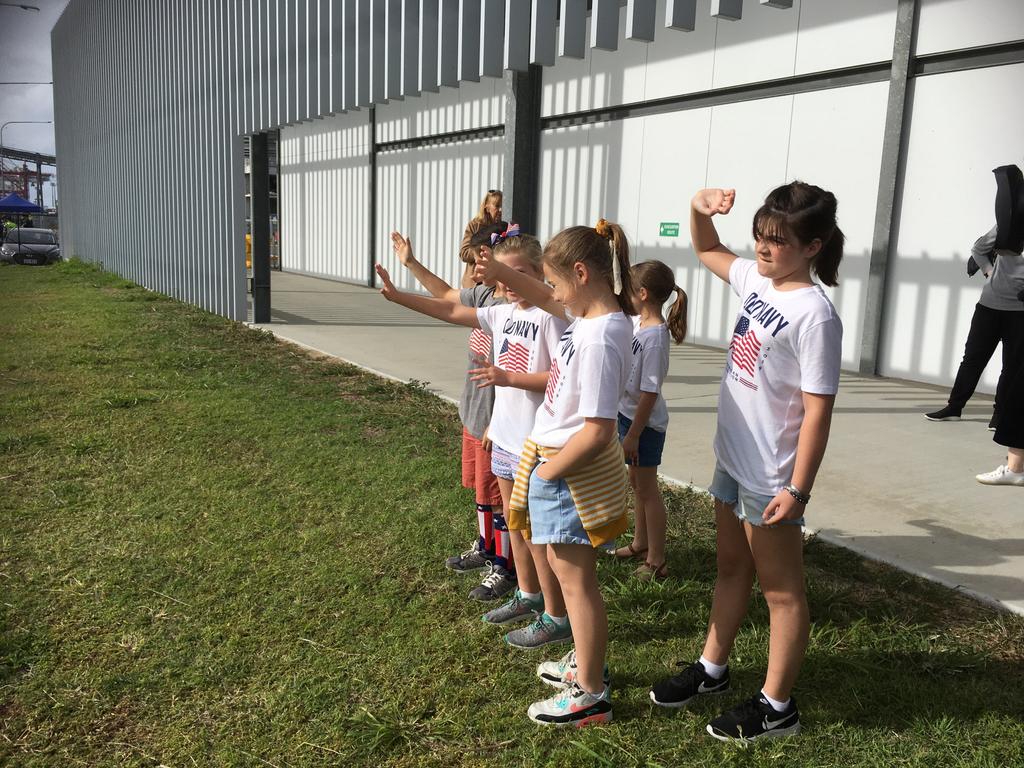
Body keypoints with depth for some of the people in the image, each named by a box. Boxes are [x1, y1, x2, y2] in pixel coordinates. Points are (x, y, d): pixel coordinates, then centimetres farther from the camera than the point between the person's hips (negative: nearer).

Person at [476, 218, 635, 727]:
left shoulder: (599, 340, -28)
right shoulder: (592, 312, 1)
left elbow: (597, 432, -28)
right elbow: (548, 299, 23)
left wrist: (547, 472, -15)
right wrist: (500, 273, 10)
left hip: (571, 469, -9)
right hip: (559, 460, 9)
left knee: (574, 576, 4)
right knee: (569, 568, 22)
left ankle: (590, 695, 20)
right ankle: (585, 663, 41)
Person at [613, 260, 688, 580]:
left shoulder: (655, 336, -24)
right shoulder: (637, 322, 1)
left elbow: (650, 393, -23)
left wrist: (633, 434, -20)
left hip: (645, 422, -9)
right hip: (628, 413, 9)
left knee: (647, 488, 2)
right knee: (636, 482, 21)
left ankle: (656, 561, 14)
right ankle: (640, 543, 38)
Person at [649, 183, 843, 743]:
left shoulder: (814, 315, -20)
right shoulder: (756, 281, 3)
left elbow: (817, 410, -20)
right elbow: (706, 249, 20)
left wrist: (798, 490, -20)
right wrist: (700, 207, 0)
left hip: (771, 477, -8)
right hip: (732, 460, 8)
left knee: (780, 589, 8)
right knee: (731, 569, 23)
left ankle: (776, 706, 24)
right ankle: (711, 670, 40)